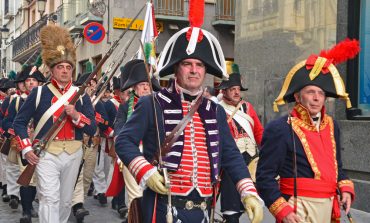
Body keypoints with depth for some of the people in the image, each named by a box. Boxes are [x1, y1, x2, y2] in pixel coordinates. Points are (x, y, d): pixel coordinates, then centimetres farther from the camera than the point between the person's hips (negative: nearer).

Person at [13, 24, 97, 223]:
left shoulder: (81, 95, 5)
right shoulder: (39, 93, -1)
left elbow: (92, 129, 0)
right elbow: (19, 122, 4)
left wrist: (76, 115, -17)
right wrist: (26, 149, -7)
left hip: (73, 154, 3)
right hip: (46, 154, -3)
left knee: (65, 200, 15)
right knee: (49, 199, -14)